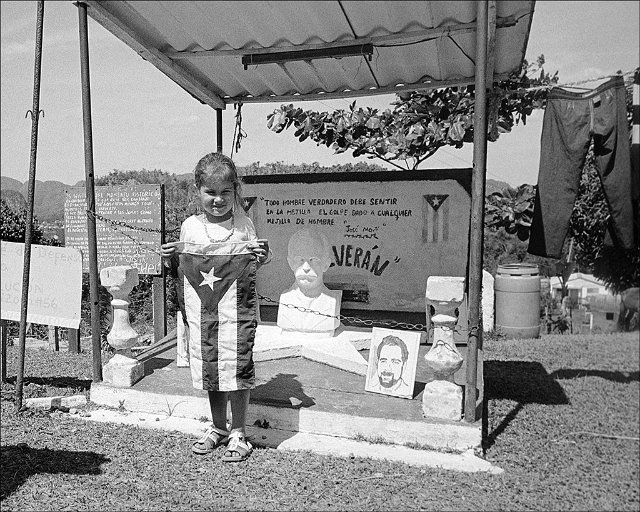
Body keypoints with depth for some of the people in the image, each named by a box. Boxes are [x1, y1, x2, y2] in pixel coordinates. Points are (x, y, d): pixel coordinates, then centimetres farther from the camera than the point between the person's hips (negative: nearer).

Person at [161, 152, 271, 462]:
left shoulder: (244, 226, -2)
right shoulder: (190, 227, 5)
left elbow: (252, 270, 1)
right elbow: (180, 268, 13)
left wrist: (262, 257, -20)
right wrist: (170, 258, -7)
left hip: (235, 310, -3)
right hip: (200, 311, 4)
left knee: (235, 369, 0)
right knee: (208, 368, 14)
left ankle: (238, 434, 18)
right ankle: (218, 428, 33)